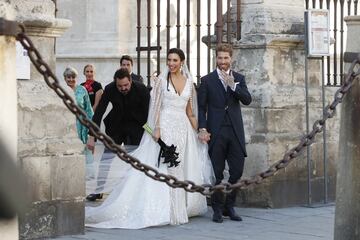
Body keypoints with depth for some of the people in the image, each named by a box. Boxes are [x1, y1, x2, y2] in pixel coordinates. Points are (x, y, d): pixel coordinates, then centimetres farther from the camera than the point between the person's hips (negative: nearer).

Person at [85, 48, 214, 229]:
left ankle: (183, 206, 18)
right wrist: (157, 129, -14)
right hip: (165, 126, -4)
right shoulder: (162, 80, -1)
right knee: (166, 168, -7)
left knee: (185, 169, 7)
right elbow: (156, 106, -5)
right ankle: (167, 210, -4)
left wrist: (198, 131, 9)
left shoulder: (189, 81, 10)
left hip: (183, 128, 4)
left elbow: (190, 110, 14)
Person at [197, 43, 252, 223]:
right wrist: (202, 129, -10)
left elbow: (247, 100, -2)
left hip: (235, 131, 2)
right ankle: (217, 209, 11)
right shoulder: (207, 80, 3)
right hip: (216, 132, -2)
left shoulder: (238, 78, 10)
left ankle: (229, 206, 16)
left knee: (237, 170, 2)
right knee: (217, 173, 2)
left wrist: (233, 86, -14)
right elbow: (201, 107, 0)